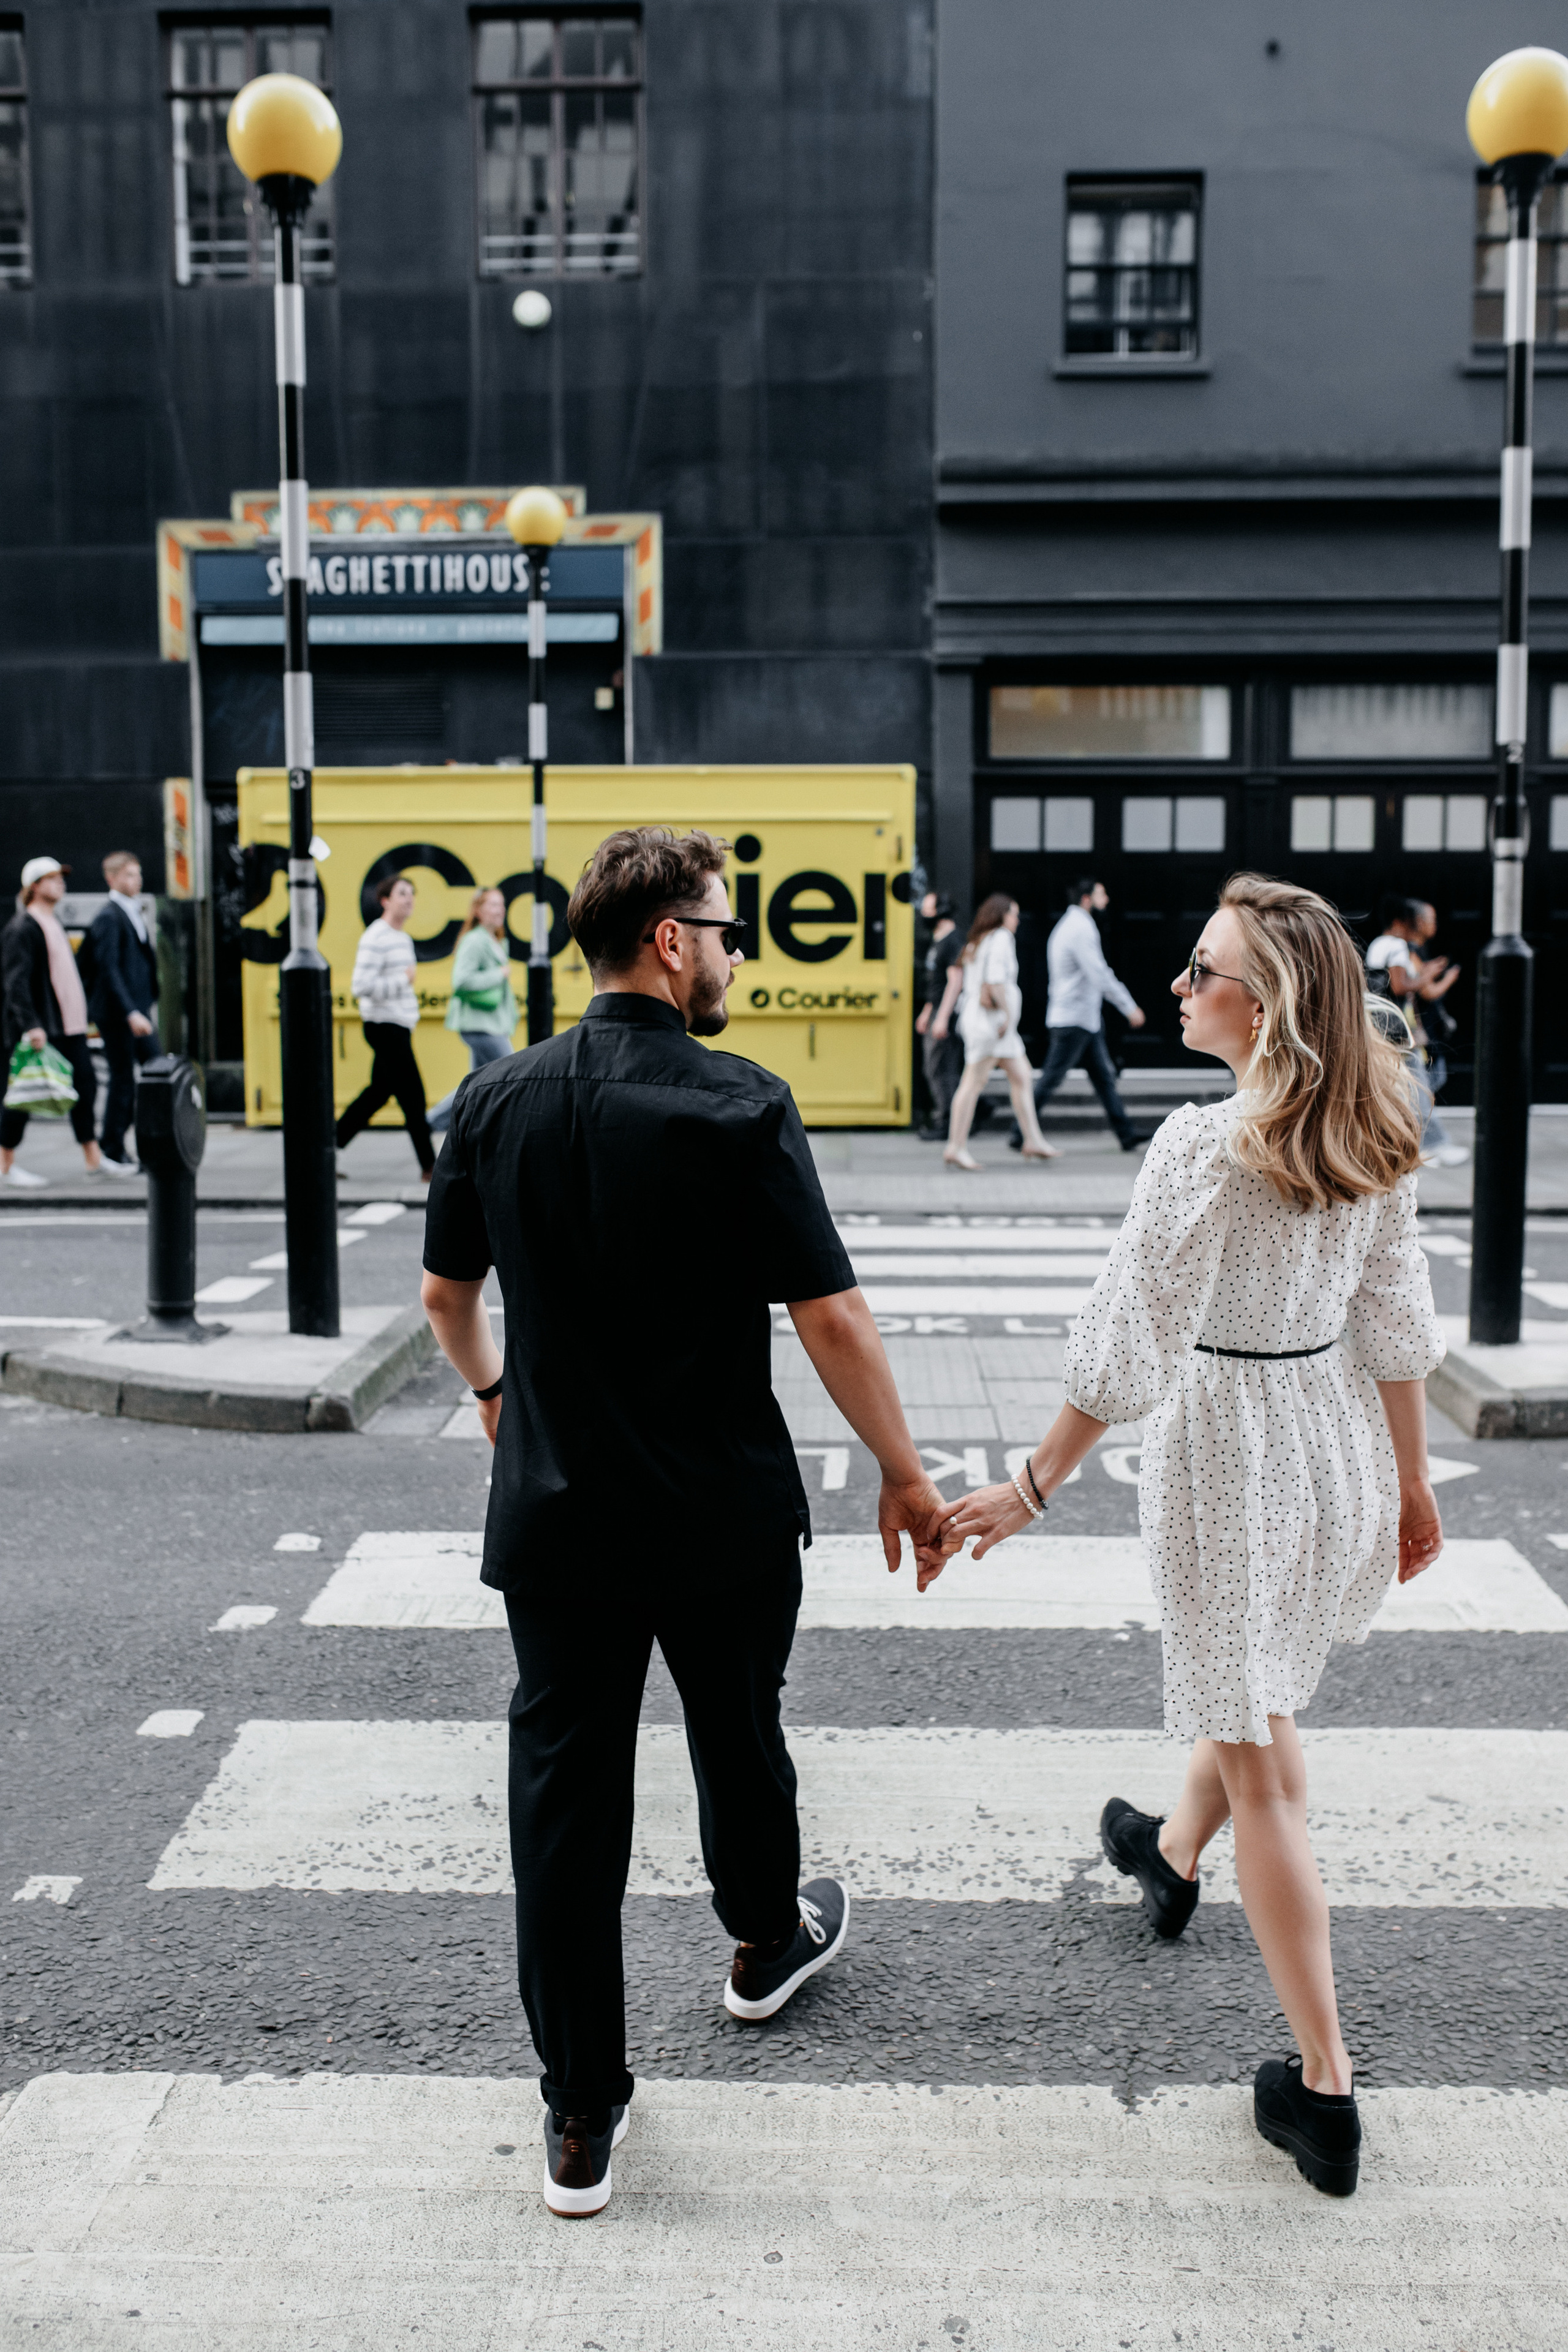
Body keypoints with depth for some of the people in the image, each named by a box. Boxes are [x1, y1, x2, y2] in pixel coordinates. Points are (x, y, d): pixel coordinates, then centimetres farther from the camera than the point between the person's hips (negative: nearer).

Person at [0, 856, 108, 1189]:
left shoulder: (54, 923, 17)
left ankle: (93, 1158, 14)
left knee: (84, 1086, 8)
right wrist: (31, 1024, -29)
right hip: (37, 1032, -9)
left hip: (69, 1024, 9)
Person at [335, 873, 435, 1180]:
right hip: (384, 1026, -10)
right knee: (413, 1097, -6)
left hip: (399, 1028, 10)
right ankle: (429, 1167, 0)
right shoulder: (375, 938, -14)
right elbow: (361, 986, -21)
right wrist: (403, 979, -17)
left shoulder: (403, 938, 16)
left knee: (379, 1091, 14)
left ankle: (329, 1147, 23)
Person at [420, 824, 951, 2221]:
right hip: (729, 1518, -2)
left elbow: (445, 1292, 10)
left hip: (555, 1514, 3)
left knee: (566, 1793, 9)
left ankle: (580, 2117, 18)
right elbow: (831, 1320, -18)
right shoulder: (740, 1108, -16)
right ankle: (768, 1943, 49)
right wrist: (904, 1477, -5)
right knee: (738, 1740, 22)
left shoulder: (498, 1101, -2)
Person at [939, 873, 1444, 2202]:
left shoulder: (1208, 1145, -24)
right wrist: (1412, 1484, 14)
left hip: (1231, 1460, -8)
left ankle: (1326, 2085, 15)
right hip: (1340, 1447, 8)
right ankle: (1174, 1856, 58)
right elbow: (1397, 1327, 4)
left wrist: (1033, 1489, -13)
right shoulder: (1373, 1137, -3)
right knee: (1257, 1688, 30)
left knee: (1262, 1767, 5)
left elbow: (1128, 1348, -22)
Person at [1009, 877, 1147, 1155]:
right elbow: (1100, 976, -21)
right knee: (1051, 1079, -5)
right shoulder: (1081, 928, -16)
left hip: (1087, 1019, 10)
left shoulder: (1070, 924, 17)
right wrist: (1130, 1008, -16)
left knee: (1104, 1076, 9)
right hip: (1074, 1020, -10)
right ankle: (1021, 1136, 0)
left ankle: (1127, 1135, 11)